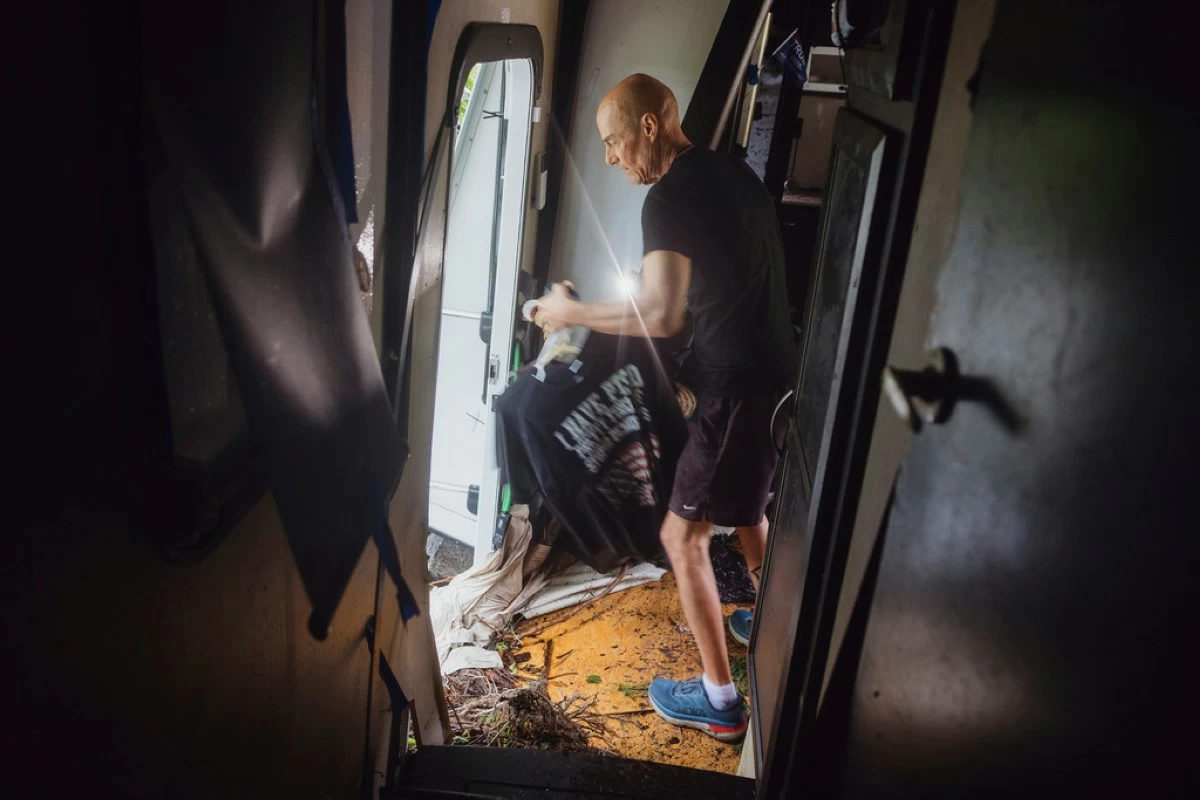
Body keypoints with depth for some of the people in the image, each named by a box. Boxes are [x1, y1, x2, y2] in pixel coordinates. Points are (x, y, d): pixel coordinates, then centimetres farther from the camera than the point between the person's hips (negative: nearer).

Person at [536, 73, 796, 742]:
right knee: (749, 506, 28)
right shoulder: (734, 171, 11)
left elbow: (661, 317, -27)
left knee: (684, 535, 1)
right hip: (779, 372, 10)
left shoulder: (671, 197, -17)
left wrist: (573, 312, -13)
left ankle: (720, 700, 11)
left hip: (739, 387, -9)